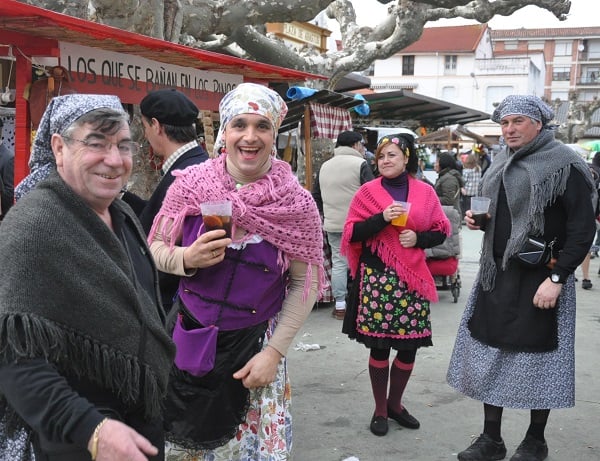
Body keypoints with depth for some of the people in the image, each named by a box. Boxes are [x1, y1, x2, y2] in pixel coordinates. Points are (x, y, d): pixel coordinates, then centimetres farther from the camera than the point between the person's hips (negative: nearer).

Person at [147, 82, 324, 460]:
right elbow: (155, 247, 4)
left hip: (255, 342, -1)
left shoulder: (297, 203, -10)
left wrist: (274, 352, -7)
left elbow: (305, 283, -3)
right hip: (188, 336, 1)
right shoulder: (191, 185, -9)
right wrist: (187, 258, -18)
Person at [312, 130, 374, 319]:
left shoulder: (325, 166, 13)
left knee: (338, 263, 8)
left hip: (333, 225, 5)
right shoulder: (360, 164, -6)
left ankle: (340, 305, 9)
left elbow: (316, 197, 18)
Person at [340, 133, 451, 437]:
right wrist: (382, 218, -16)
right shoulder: (368, 191, 2)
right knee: (379, 347, 2)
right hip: (377, 278, -2)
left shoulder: (425, 192, 7)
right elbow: (351, 233, -3)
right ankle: (380, 410, 19)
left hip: (413, 279, 2)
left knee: (409, 347, 7)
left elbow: (442, 230, 11)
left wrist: (419, 238, -8)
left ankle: (395, 404, 29)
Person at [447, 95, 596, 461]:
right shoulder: (503, 164, 12)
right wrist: (479, 220, 3)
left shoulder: (564, 164, -10)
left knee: (536, 356, 5)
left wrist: (556, 278, -19)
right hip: (497, 274, 7)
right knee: (491, 352, 8)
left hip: (539, 278, -6)